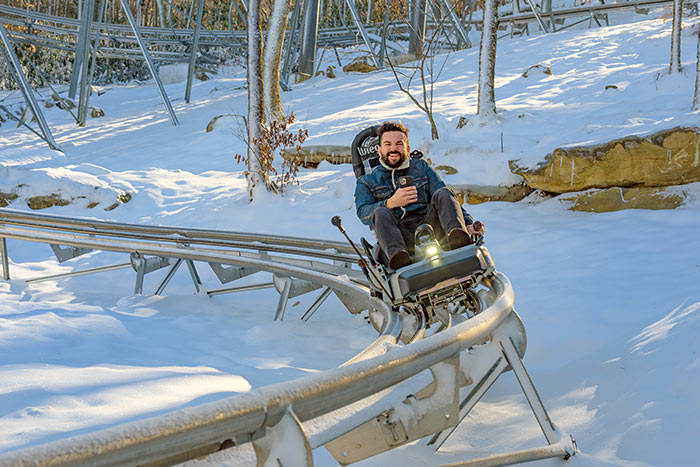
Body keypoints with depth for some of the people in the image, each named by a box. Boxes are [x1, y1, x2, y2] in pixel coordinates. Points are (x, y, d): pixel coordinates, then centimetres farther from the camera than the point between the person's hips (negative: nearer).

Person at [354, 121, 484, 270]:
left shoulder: (421, 167, 24)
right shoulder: (367, 182, 19)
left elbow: (448, 199, 13)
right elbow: (363, 213, -1)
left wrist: (468, 224, -4)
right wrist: (391, 203, -20)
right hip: (399, 236, -1)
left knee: (443, 193, -20)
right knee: (381, 212, -29)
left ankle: (457, 238, -51)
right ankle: (396, 255, -59)